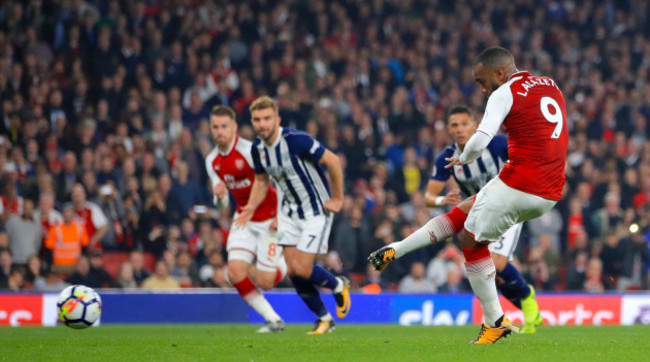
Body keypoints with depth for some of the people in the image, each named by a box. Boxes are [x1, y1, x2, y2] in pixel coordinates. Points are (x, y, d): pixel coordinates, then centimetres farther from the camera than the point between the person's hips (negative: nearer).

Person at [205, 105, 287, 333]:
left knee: (264, 282, -9)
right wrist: (219, 196, -15)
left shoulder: (250, 151, -19)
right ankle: (274, 320, 1)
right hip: (244, 220, 6)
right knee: (236, 272, -13)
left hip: (269, 219, -6)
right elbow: (222, 205, 9)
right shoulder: (212, 160, 3)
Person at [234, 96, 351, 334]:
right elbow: (261, 180, 14)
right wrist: (251, 207, -3)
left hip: (316, 209, -7)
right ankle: (324, 319, 18)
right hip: (290, 211, 7)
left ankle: (339, 286, 18)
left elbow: (332, 161, -19)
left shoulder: (296, 140, -26)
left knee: (302, 269, -13)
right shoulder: (258, 148, -4)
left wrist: (337, 199, -13)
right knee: (293, 271, 0)